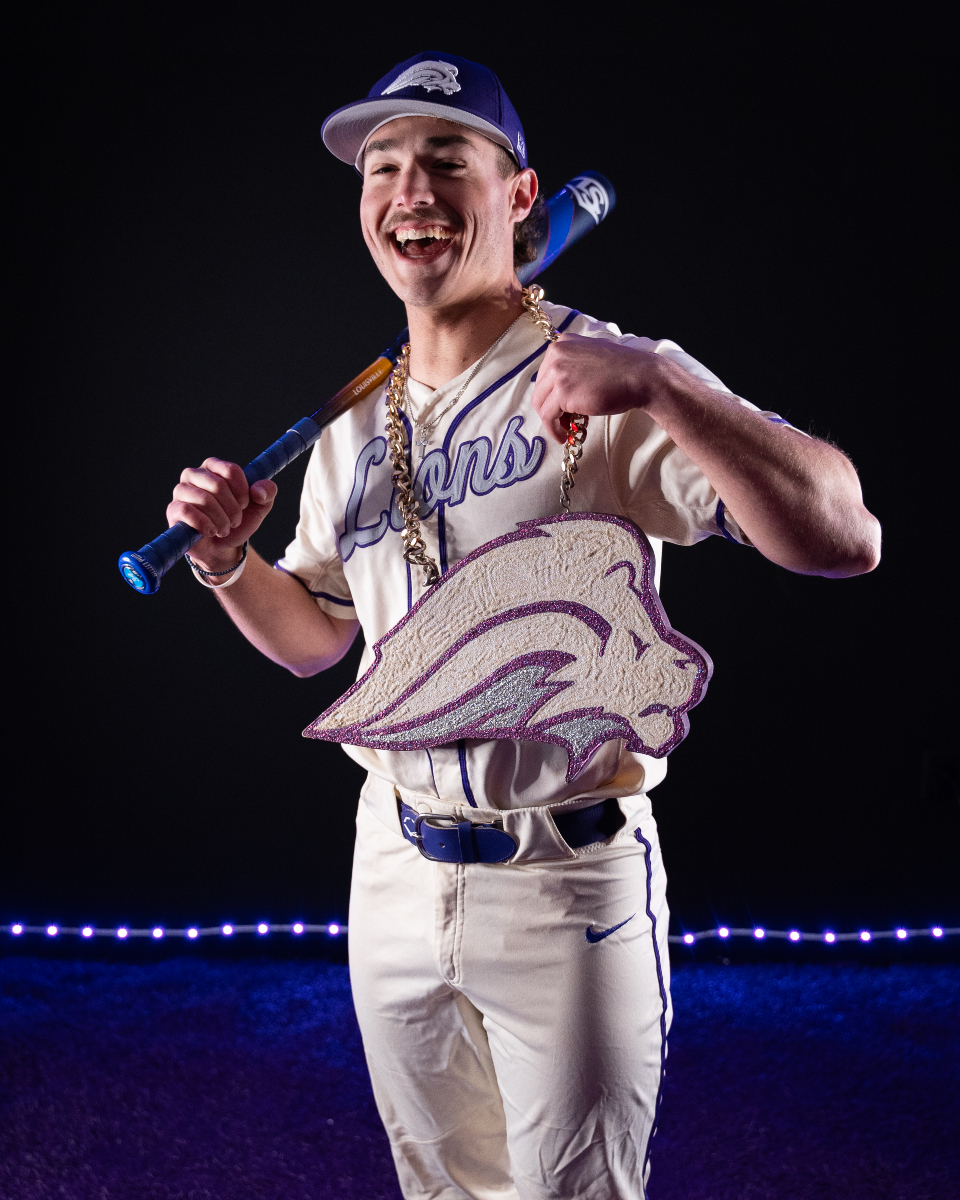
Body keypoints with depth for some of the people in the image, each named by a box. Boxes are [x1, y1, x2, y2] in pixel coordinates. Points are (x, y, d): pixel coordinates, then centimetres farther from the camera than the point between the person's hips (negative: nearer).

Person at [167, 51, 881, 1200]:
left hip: (570, 876, -6)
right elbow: (313, 638, 18)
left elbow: (845, 542, -25)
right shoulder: (354, 426, 8)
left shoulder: (611, 386, -13)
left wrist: (662, 387, -37)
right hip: (394, 868, 6)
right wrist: (226, 561, -3)